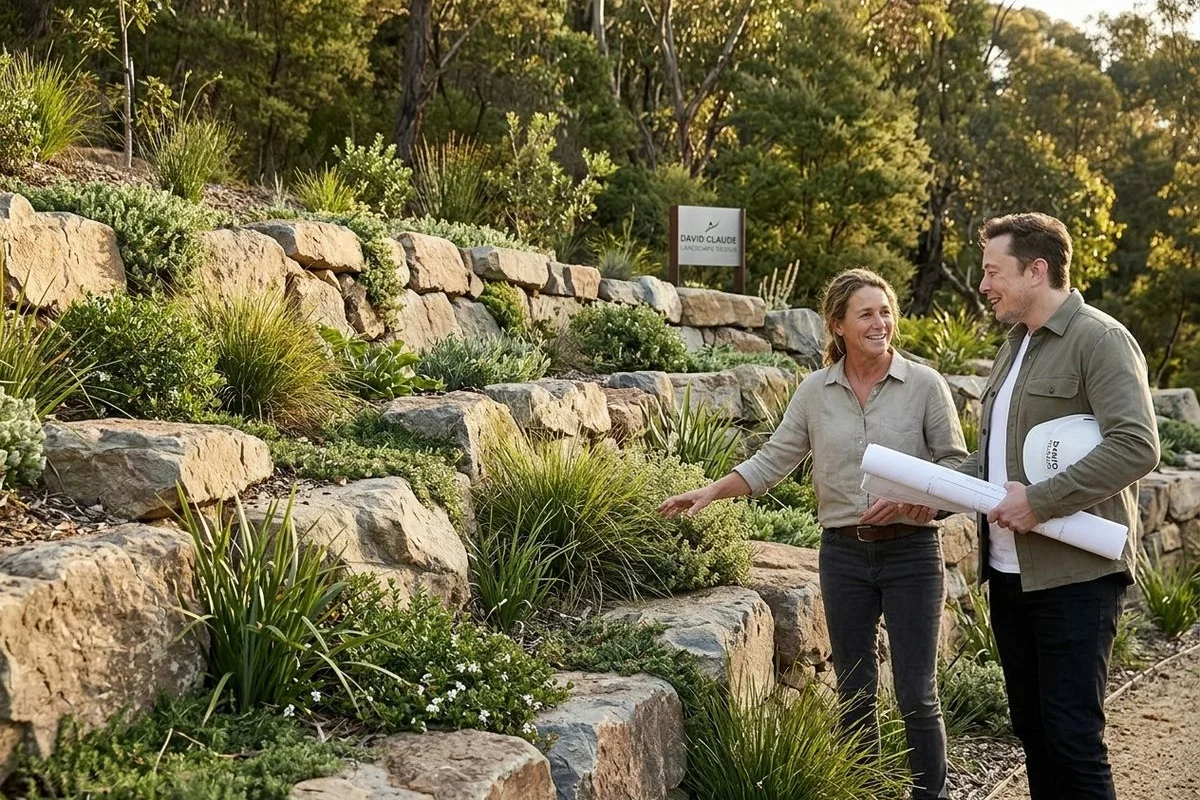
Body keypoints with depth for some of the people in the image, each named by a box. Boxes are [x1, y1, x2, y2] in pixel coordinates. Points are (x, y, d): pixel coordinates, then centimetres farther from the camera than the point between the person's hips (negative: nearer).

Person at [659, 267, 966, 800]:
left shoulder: (925, 385, -4)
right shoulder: (815, 391, 3)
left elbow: (956, 464, -2)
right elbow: (773, 461, 2)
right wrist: (710, 492, -9)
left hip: (911, 551, -3)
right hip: (843, 553, 3)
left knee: (917, 695, 0)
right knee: (853, 693, 11)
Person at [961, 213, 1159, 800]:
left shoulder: (1099, 339, -10)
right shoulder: (1014, 347, 16)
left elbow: (1136, 447, -21)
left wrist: (1040, 501, -23)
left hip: (1075, 572, -8)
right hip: (1008, 570, 8)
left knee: (1072, 736, -6)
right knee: (1031, 729, 14)